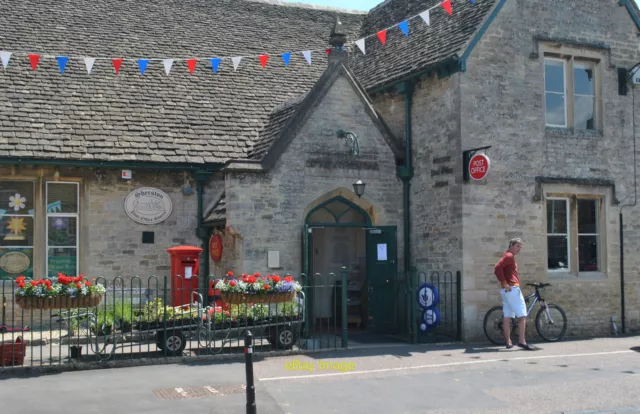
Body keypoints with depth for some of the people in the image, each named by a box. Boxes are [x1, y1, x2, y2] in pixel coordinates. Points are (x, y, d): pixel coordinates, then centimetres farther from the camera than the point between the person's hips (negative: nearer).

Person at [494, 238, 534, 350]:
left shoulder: (509, 256, 22)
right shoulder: (509, 256, -9)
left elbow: (497, 270, 28)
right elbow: (497, 268, -22)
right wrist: (504, 283, -20)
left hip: (506, 290, 10)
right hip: (512, 289, -10)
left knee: (507, 317, 7)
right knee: (522, 315, -9)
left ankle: (508, 342, 8)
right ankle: (522, 341, -14)